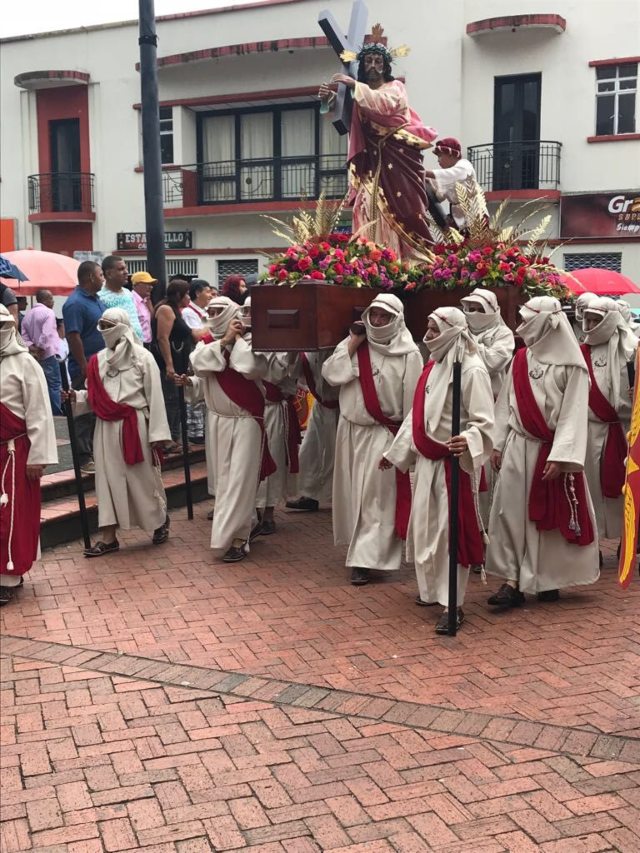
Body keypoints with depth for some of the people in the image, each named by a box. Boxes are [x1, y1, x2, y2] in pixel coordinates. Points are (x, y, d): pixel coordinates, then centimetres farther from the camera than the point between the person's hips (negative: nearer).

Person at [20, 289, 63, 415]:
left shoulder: (28, 314, 14)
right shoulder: (48, 312, -10)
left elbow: (24, 335, 7)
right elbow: (46, 335, -19)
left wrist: (32, 348, -2)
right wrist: (41, 350, -10)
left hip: (35, 356, 8)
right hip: (48, 354, -8)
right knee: (54, 385, -5)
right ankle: (56, 413, -8)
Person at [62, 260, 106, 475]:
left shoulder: (96, 300, 13)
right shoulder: (75, 303, -16)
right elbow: (74, 337, -21)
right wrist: (85, 368, -22)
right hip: (86, 370, -9)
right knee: (85, 414, -3)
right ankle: (84, 459, 2)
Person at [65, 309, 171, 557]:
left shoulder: (143, 357, -5)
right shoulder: (97, 360, 8)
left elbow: (154, 397, -7)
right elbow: (94, 397, 13)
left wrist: (157, 433, -10)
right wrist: (76, 398, -8)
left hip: (135, 425, -4)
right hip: (106, 427, 4)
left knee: (143, 477, 6)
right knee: (108, 479, 4)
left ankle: (160, 521, 29)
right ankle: (108, 536, 8)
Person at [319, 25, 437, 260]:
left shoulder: (395, 87, 8)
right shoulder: (359, 96, 19)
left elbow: (386, 104, -15)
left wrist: (355, 85, -19)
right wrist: (331, 99, -16)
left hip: (397, 159, -3)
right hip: (371, 162, 3)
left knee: (401, 212, -10)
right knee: (371, 214, -6)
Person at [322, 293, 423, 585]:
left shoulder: (408, 353, -9)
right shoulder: (353, 342, 5)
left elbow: (413, 399, -8)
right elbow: (331, 374, -5)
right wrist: (352, 344, -11)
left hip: (383, 433, -5)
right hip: (350, 429, 5)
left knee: (374, 497, -6)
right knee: (352, 493, 14)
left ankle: (365, 558, -3)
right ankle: (360, 548, 31)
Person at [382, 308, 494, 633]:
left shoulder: (471, 370, -15)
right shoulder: (433, 366, 12)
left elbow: (484, 421, -21)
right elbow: (417, 415, 20)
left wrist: (468, 441, -41)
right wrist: (395, 451, 22)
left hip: (453, 462, -9)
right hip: (426, 459, 9)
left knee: (451, 530, -5)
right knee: (424, 526, 17)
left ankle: (453, 604, 1)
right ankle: (431, 589, 33)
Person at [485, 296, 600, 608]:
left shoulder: (570, 364, -9)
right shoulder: (520, 359, 7)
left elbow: (573, 413, -13)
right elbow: (506, 404, 10)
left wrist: (560, 456, -19)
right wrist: (498, 444, 7)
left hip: (551, 450, -4)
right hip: (517, 448, 4)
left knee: (551, 517, 5)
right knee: (511, 513, -1)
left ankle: (547, 579, 19)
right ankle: (513, 581, 2)